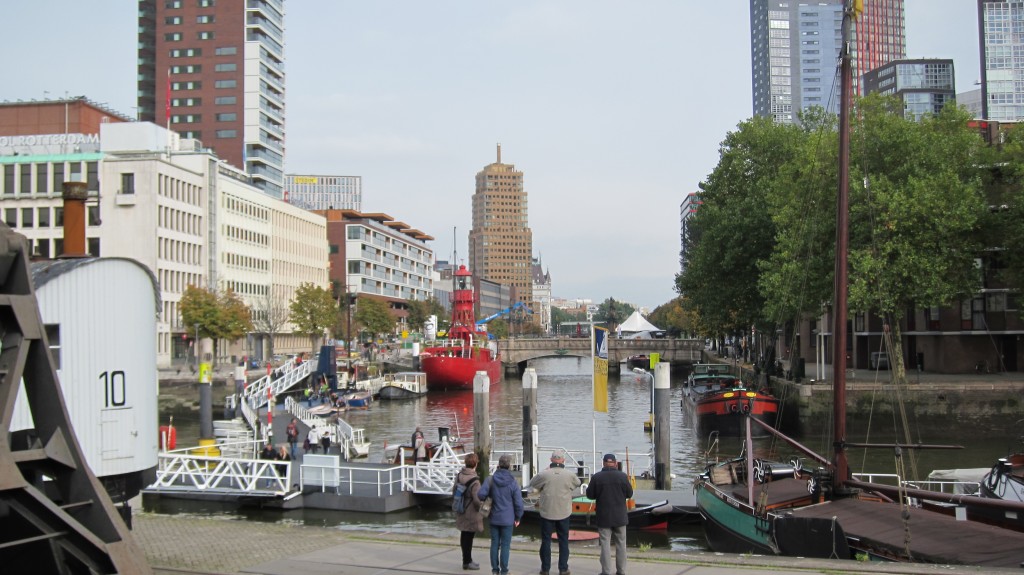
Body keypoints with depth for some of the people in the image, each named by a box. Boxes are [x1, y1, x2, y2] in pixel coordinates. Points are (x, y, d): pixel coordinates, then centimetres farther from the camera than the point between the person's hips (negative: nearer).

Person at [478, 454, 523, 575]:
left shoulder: (491, 480, -5)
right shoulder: (513, 482, -10)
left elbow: (480, 494, -15)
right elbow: (518, 503, -8)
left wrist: (490, 497, 7)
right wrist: (518, 518, 6)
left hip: (494, 518, 2)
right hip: (507, 519, -2)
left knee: (494, 544, 11)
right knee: (505, 545, 4)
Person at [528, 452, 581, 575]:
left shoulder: (544, 474, -11)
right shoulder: (570, 475, -8)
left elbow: (532, 483, 5)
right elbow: (578, 483, 12)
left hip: (547, 513, -1)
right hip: (564, 513, 1)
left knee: (546, 541, 10)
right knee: (563, 541, 12)